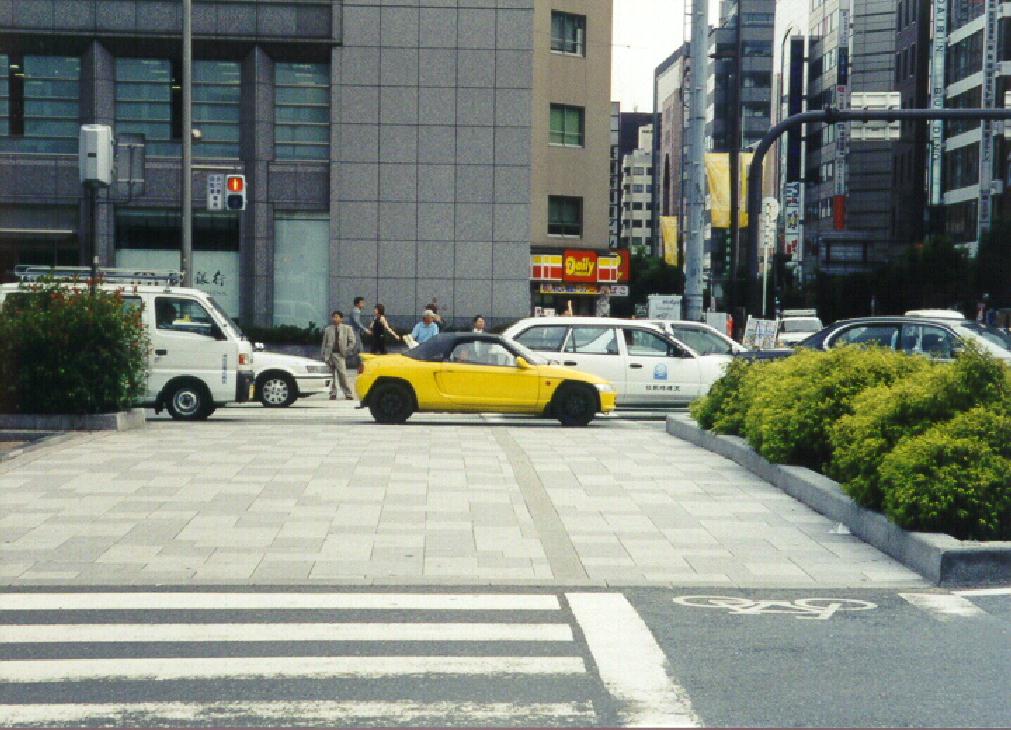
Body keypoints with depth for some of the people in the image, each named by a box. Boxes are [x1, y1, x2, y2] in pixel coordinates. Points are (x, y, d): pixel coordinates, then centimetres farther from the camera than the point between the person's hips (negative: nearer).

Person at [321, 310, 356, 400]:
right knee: (331, 375, 4)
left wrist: (348, 350, -5)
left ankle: (348, 394, -4)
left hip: (339, 354, -3)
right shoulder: (328, 329, 13)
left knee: (342, 374, -10)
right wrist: (323, 355, 6)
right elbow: (324, 342, 13)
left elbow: (351, 341, 6)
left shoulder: (347, 328, 7)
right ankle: (333, 393, 11)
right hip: (330, 354, 3)